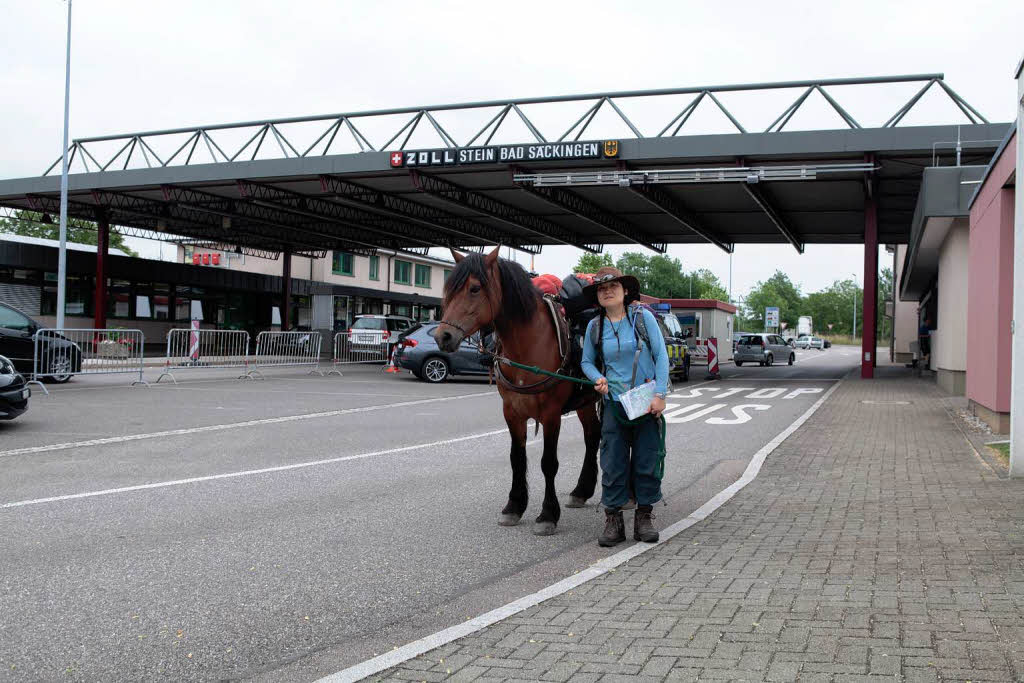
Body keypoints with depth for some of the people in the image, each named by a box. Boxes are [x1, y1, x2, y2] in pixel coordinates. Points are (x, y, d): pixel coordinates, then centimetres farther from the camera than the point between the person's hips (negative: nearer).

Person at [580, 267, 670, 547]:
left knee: (648, 461, 4)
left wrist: (660, 394, -11)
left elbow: (661, 356, -3)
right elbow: (587, 362, 15)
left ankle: (644, 518, 17)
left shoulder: (643, 317, -2)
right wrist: (598, 379, -7)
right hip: (614, 403, 1)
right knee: (613, 463, 1)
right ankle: (613, 520, 10)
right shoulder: (595, 327, 4)